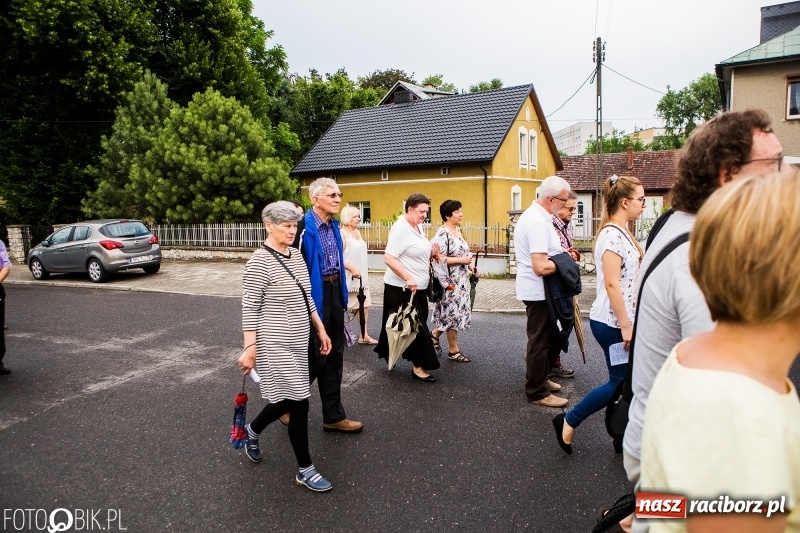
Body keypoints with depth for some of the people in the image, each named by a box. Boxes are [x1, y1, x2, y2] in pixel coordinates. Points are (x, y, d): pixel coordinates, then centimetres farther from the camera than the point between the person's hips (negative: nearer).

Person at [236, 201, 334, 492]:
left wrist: (320, 329, 15)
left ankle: (252, 430, 46)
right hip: (275, 344, -8)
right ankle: (305, 470, 13)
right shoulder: (259, 262, -15)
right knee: (298, 402, -4)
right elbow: (249, 308, -16)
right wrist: (250, 348, -18)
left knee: (287, 399, 17)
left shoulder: (296, 255, 8)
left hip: (297, 341, 8)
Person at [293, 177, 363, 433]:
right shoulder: (304, 227, -17)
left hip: (334, 293, 8)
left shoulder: (333, 225, 9)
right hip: (314, 296, -8)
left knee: (334, 356, 13)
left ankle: (334, 416, 25)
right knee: (314, 357, 3)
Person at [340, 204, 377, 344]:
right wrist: (352, 269, -20)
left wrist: (363, 271, 16)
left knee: (364, 305, 9)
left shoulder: (357, 232, 12)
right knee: (344, 308, 2)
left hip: (362, 276, 8)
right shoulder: (342, 233, -14)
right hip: (349, 277, -8)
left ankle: (363, 335, 17)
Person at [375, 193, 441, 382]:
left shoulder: (417, 227, 10)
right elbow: (389, 258, -25)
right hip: (402, 287, -9)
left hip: (417, 286, 9)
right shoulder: (401, 228, -18)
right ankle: (418, 367, 5)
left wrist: (432, 254, 4)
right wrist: (408, 278, -30)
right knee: (416, 326, -4)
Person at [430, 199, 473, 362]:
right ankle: (453, 350, 13)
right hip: (451, 281, -9)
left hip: (461, 279, 9)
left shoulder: (457, 230, 11)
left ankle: (435, 334, 34)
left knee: (457, 312, 15)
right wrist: (461, 260, -21)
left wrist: (469, 264, 6)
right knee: (453, 313, 0)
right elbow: (439, 259, -23)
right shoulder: (442, 234, -17)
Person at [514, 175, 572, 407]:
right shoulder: (538, 222, -24)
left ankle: (538, 379, 37)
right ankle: (538, 392, 15)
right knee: (540, 340, 2)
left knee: (547, 337, 22)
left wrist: (562, 254, 8)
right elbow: (541, 267, -29)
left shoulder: (533, 214, 10)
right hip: (538, 291, -11)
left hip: (535, 289, 11)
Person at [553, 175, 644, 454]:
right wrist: (626, 326, -20)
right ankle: (569, 421, 11)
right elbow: (611, 284, -22)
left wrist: (628, 322, 18)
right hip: (613, 322, -9)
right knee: (620, 383, -1)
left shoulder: (622, 232, 12)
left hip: (621, 319, 9)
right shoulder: (612, 235, -18)